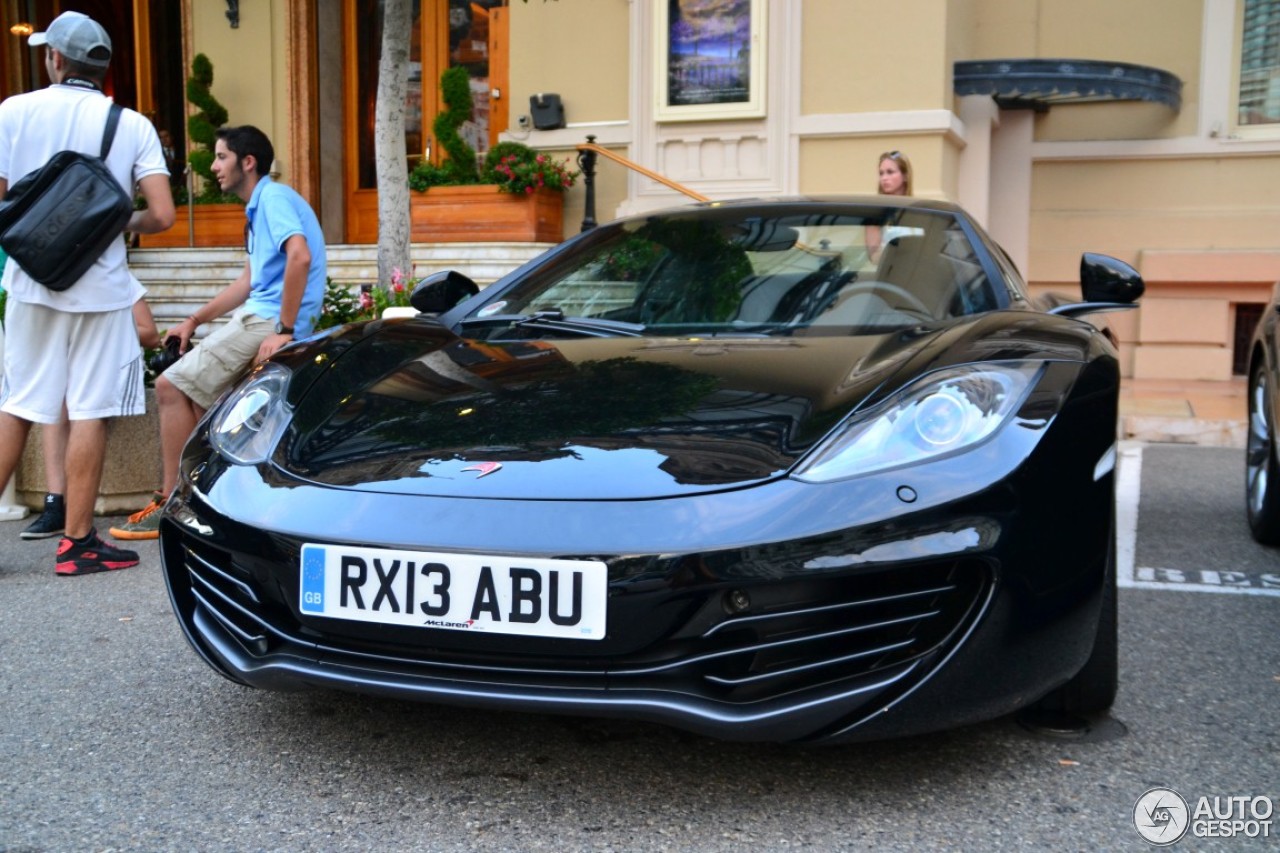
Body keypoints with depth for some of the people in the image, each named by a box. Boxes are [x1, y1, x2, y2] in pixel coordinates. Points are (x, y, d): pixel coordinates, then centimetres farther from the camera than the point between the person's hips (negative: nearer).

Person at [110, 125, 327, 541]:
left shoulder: (275, 198, -10)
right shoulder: (259, 207, 23)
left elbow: (299, 258, -27)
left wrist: (284, 331, -27)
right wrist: (194, 320, 23)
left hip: (268, 321, -10)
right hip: (261, 317, 10)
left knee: (172, 386, -11)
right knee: (191, 391, 14)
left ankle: (171, 504, -6)